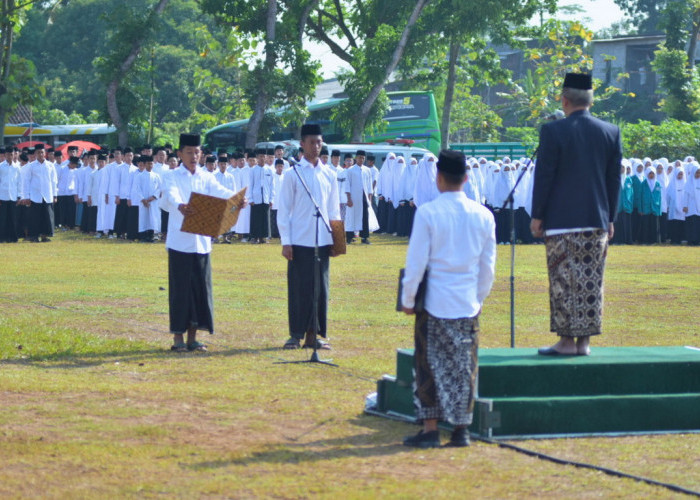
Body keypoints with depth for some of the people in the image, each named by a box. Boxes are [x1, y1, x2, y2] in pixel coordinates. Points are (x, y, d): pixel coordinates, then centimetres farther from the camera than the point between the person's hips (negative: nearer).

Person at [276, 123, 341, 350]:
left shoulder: (329, 174, 9)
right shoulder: (293, 174, -1)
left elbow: (334, 209, 15)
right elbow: (283, 210, -2)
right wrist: (285, 242, -7)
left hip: (322, 241, 3)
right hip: (300, 241, -3)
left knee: (321, 287, 4)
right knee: (298, 287, -1)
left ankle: (314, 334, 11)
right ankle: (296, 335, 6)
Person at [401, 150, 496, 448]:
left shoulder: (427, 213, -9)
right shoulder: (484, 216, 2)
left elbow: (416, 261, -7)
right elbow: (488, 266, 8)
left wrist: (408, 300, 3)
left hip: (435, 303, -3)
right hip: (469, 305, 3)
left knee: (430, 366, 5)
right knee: (465, 367, 9)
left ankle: (430, 429, 4)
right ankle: (461, 429, 12)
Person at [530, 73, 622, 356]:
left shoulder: (553, 131, -8)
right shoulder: (611, 133, 4)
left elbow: (544, 176, -7)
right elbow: (614, 179, 9)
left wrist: (537, 216, 1)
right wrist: (610, 218, 16)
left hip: (562, 221, -4)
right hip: (597, 221, 4)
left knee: (563, 282, 0)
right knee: (591, 283, 7)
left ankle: (566, 340, 0)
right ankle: (584, 341, 9)